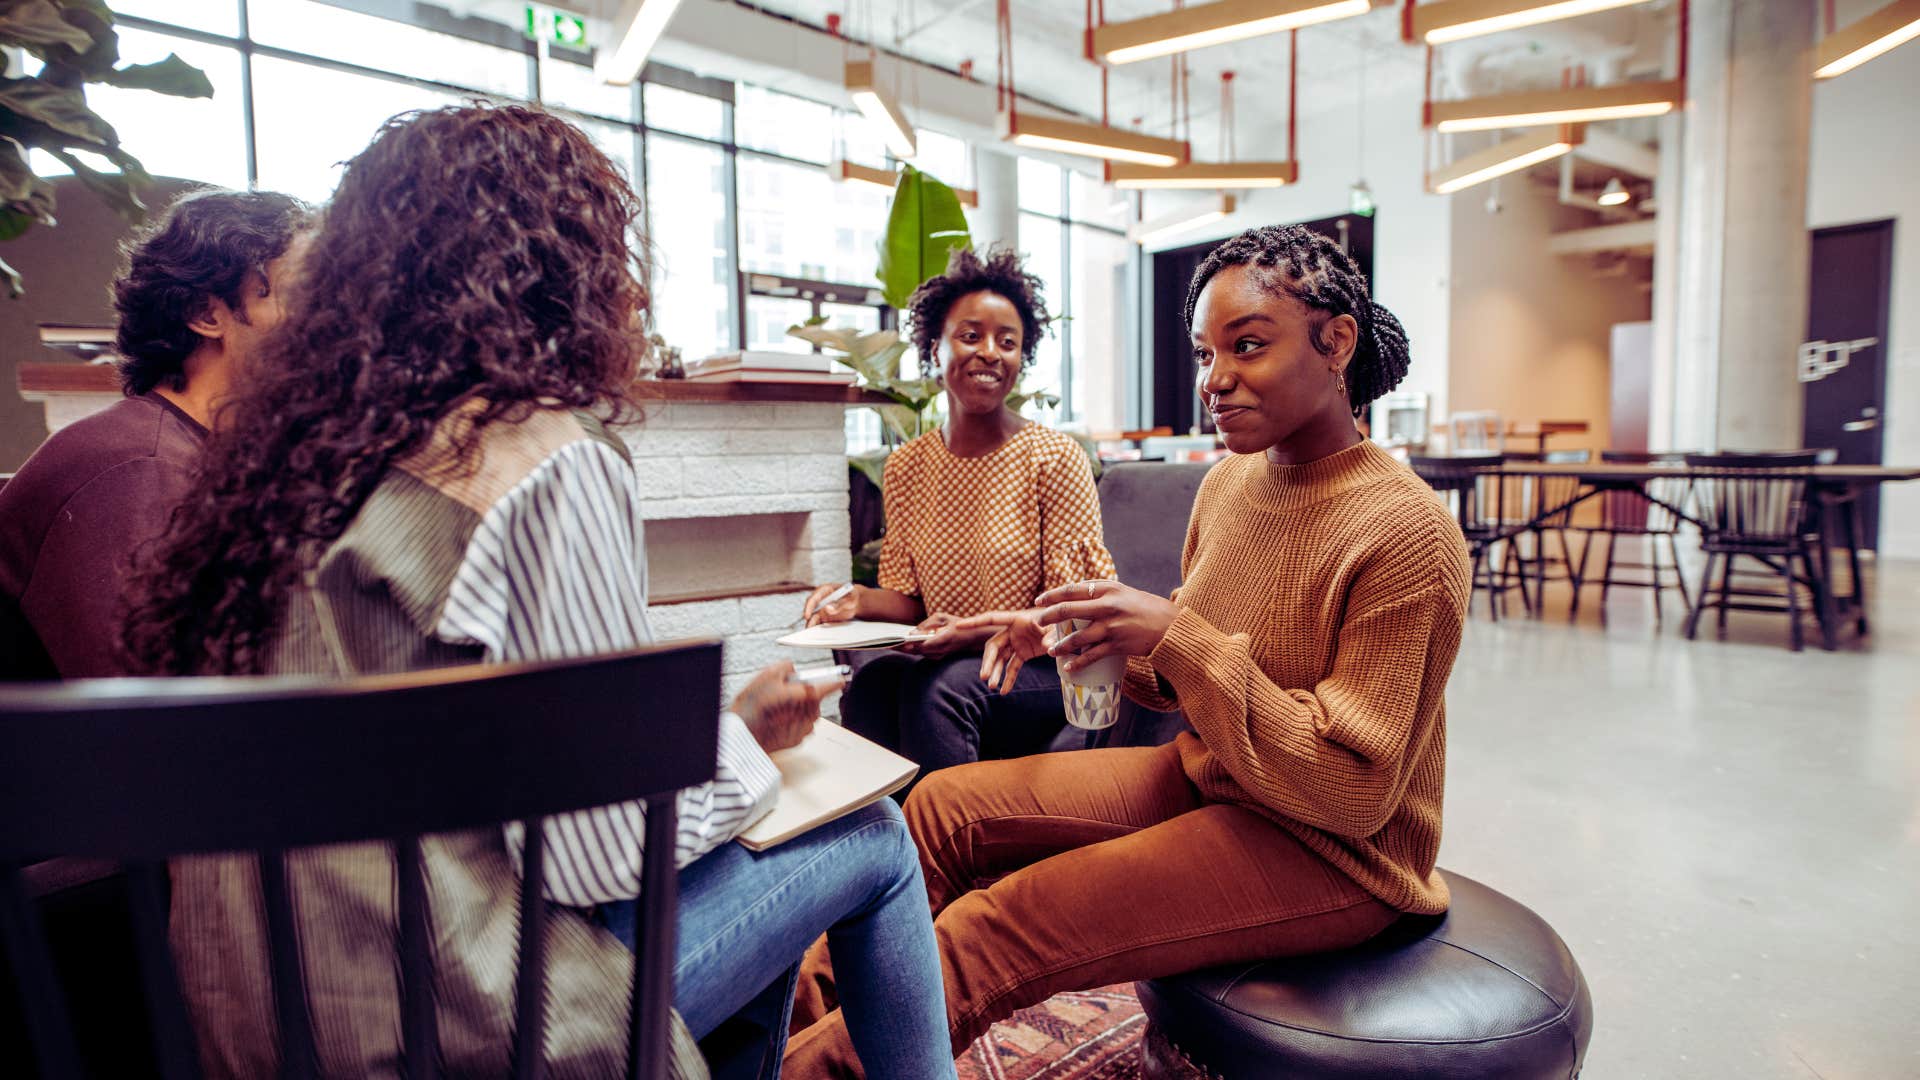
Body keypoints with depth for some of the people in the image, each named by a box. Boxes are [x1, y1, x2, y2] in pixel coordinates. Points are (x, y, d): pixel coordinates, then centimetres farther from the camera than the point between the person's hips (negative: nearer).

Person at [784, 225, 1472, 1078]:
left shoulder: (1406, 534, -21)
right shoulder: (1229, 481, 1)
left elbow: (1352, 793, -22)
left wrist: (1176, 638, -29)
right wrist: (1108, 635, -9)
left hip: (1326, 851, -7)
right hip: (1204, 778, 7)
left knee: (996, 930, -20)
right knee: (945, 806, -3)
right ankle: (808, 1000, 11)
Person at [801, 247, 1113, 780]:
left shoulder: (1057, 458, -7)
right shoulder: (905, 466, 6)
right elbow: (913, 600, 11)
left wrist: (977, 633, -22)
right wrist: (861, 600, -11)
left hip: (1044, 673, -3)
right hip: (942, 663, 3)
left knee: (941, 683, -32)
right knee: (872, 680, -28)